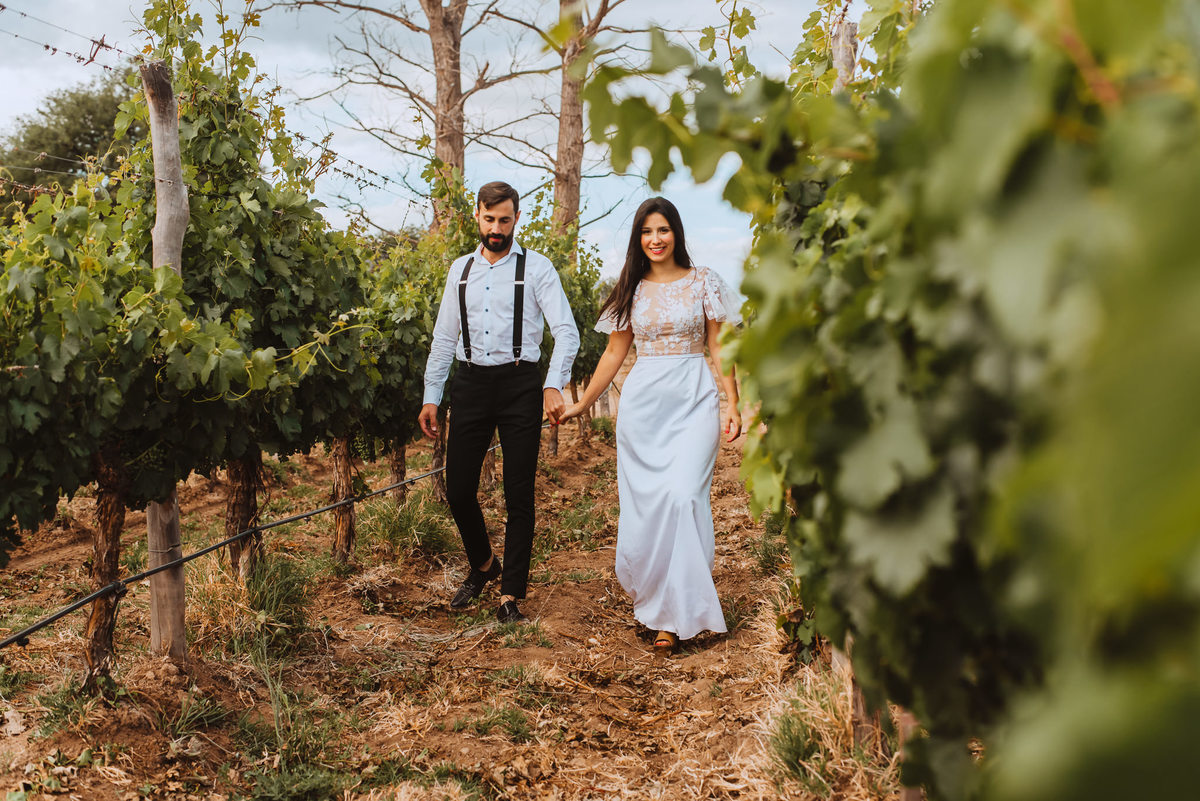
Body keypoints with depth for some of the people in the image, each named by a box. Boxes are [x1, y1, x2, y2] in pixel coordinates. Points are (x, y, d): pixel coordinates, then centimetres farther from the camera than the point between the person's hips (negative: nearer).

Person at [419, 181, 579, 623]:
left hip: (519, 383, -3)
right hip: (470, 383, 4)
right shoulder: (460, 269, 12)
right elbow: (444, 336, 16)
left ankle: (511, 594, 11)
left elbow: (566, 330, -7)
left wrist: (554, 386, -21)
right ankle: (483, 564, 31)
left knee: (519, 494, 0)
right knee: (458, 489, 3)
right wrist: (431, 396, 12)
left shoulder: (536, 268, 0)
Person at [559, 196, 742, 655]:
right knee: (643, 503, 0)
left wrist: (732, 405, -5)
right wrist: (581, 404, 15)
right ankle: (653, 597, 18)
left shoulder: (703, 283, 4)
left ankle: (674, 614, -8)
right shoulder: (631, 291, 11)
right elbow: (614, 353, 16)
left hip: (694, 400, -3)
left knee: (681, 496, -15)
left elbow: (718, 348, 4)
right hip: (643, 403, 3)